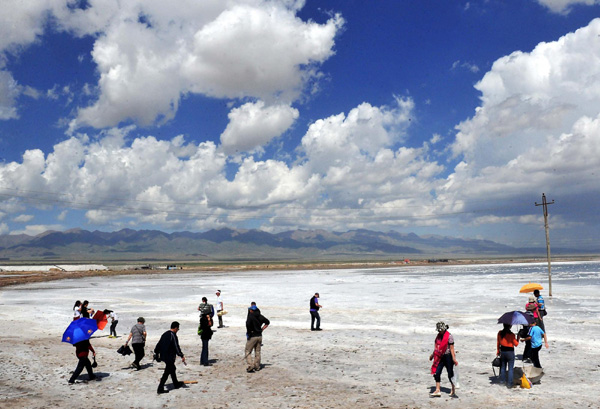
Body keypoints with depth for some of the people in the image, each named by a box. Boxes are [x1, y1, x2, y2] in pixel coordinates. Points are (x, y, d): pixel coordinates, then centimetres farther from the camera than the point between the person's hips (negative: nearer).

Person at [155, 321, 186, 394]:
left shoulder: (165, 334, 8)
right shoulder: (173, 336, -18)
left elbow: (159, 344, 16)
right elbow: (177, 348, -18)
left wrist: (157, 352, 28)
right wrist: (182, 356, -12)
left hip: (163, 356, 9)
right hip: (170, 357, -9)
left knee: (172, 369, 22)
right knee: (167, 372, -3)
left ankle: (176, 384, 36)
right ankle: (160, 389, -3)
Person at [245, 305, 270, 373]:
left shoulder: (250, 316, -14)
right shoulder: (260, 316, 4)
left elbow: (248, 324, -32)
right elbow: (267, 322, 14)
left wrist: (249, 331, -17)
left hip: (252, 336, -6)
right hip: (259, 336, 6)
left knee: (248, 352, 4)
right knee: (257, 352, 16)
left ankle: (250, 366, -8)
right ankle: (257, 366, 21)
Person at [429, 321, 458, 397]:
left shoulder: (449, 336, -13)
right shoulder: (439, 335, 7)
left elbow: (451, 348, -13)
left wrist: (454, 359, -18)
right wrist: (432, 355, 23)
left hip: (448, 356, -6)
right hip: (440, 357, 6)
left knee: (450, 373, 5)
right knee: (437, 373, -1)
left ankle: (453, 391, 23)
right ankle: (437, 391, 4)